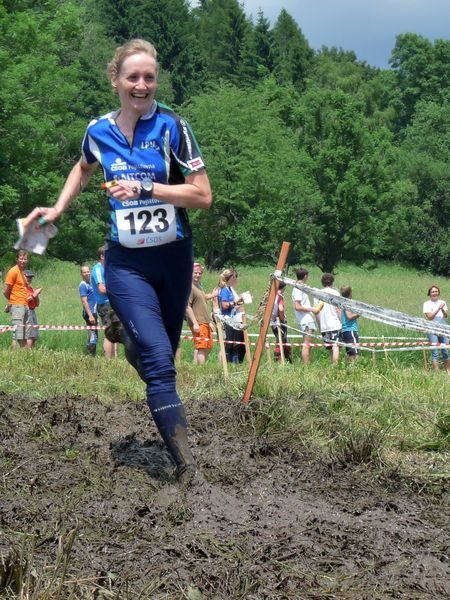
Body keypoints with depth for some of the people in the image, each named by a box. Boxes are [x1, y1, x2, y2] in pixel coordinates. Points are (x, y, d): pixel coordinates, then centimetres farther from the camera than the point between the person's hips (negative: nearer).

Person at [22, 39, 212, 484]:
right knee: (159, 361, -17)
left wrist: (144, 188, -22)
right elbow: (84, 169, 23)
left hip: (173, 258, 1)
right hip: (126, 262, 0)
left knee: (162, 354, 17)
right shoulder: (98, 132, -1)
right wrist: (57, 209, 15)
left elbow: (202, 196, -13)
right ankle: (185, 465, -17)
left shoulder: (171, 126, -10)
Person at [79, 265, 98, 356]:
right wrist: (90, 315, -24)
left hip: (93, 313, 10)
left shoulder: (89, 284, 17)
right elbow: (84, 301, -18)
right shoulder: (83, 285, -11)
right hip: (89, 313, -10)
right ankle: (91, 355, -10)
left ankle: (92, 355, 18)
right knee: (93, 336, -11)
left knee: (93, 335, 13)